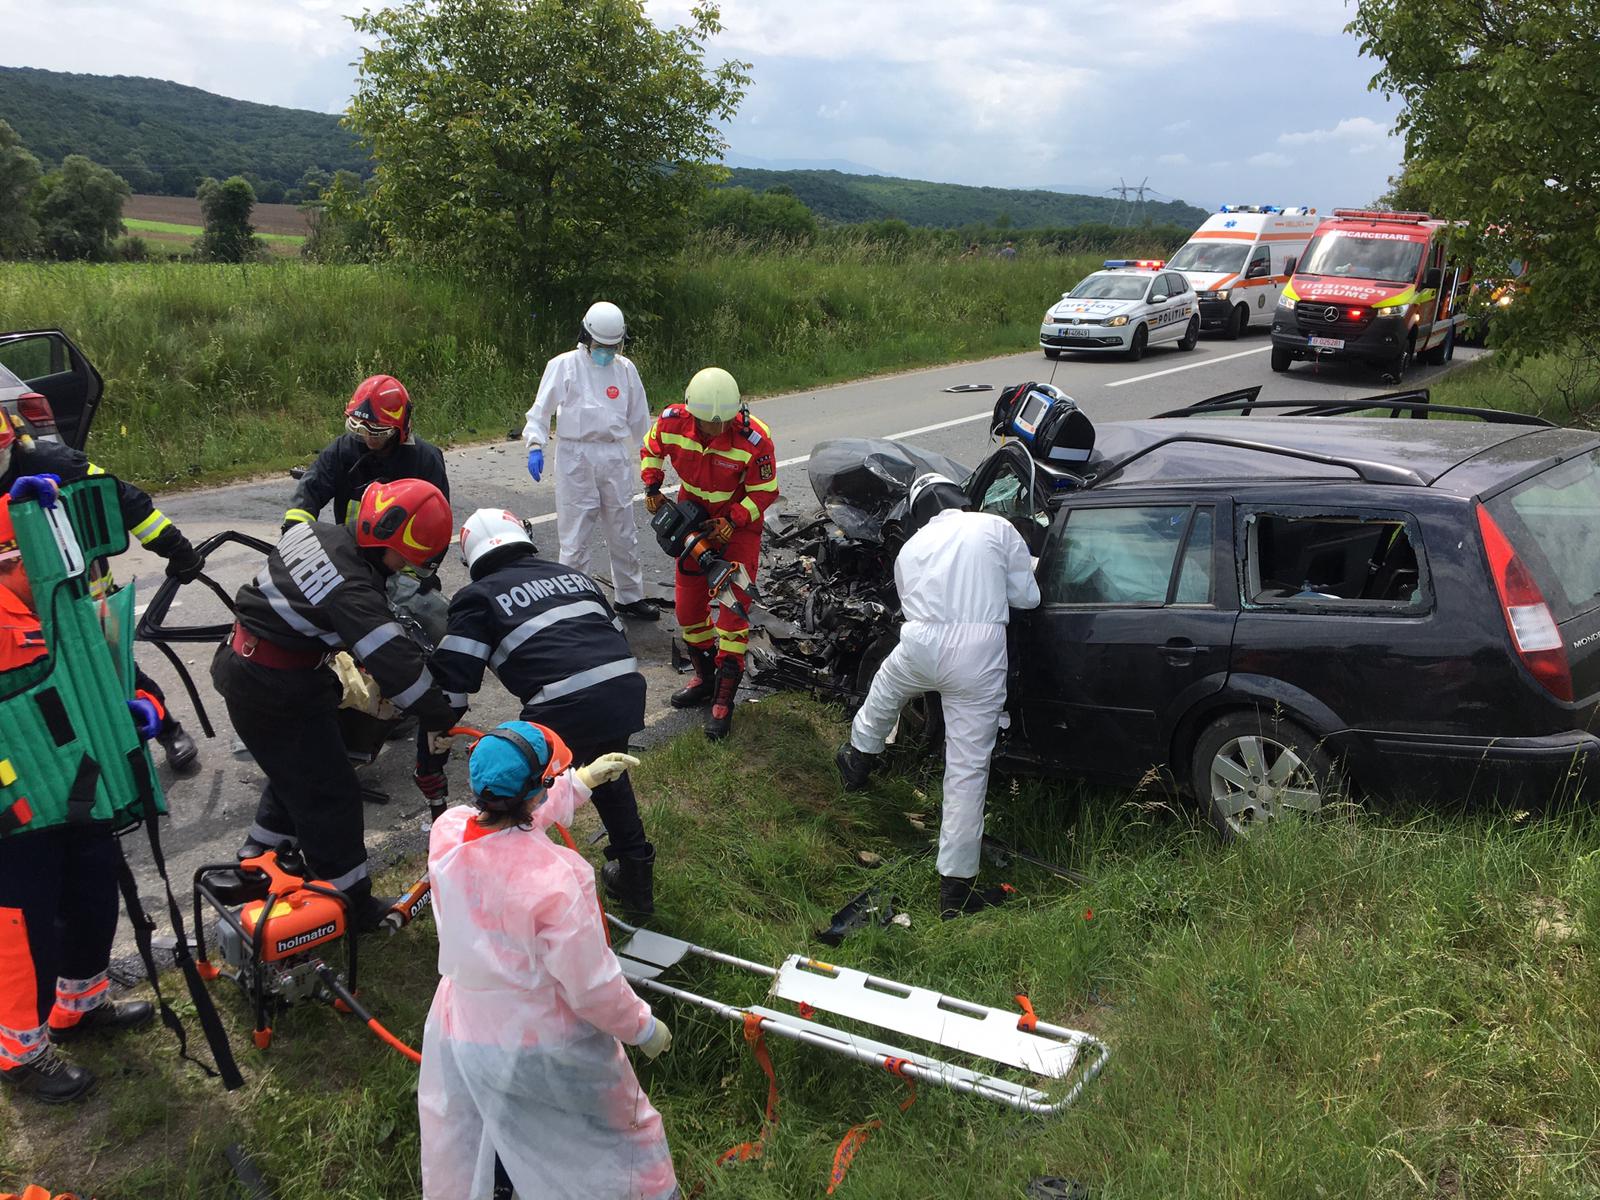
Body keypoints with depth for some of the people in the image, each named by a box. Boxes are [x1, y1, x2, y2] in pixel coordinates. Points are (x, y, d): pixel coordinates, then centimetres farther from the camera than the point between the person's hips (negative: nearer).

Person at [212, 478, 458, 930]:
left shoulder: (316, 532, -2)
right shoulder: (352, 589, -30)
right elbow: (395, 663, -32)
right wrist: (439, 718, -22)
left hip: (240, 660, 9)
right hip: (273, 690, -9)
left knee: (296, 765, 28)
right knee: (328, 791, 1)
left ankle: (260, 853, 46)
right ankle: (351, 902, 11)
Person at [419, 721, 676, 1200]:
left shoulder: (445, 832, -17)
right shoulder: (555, 878, -35)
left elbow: (509, 823, 7)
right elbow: (591, 986, -24)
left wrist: (582, 781, 14)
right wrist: (644, 1028, -6)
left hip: (460, 1037, 5)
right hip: (545, 1049, -5)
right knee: (629, 1136, 23)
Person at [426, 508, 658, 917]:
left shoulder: (479, 597, 11)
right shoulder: (572, 575, 28)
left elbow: (450, 682, 3)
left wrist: (430, 758, 9)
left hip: (564, 711, -6)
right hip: (627, 689, 7)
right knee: (607, 774, 34)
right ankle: (636, 879, 43)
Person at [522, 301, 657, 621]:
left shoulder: (625, 369, 10)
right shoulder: (564, 365, -1)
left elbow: (638, 417, 19)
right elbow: (541, 409, -2)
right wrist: (535, 445, -16)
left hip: (615, 457, 4)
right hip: (576, 456, -4)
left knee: (623, 533, 12)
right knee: (575, 535, -1)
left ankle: (630, 596, 26)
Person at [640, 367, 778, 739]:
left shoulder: (754, 439, -29)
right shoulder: (671, 421, -19)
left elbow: (765, 491, -16)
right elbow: (651, 449, 5)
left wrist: (733, 520, -27)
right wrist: (652, 488, -5)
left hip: (740, 518, -4)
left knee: (734, 601, -11)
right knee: (688, 599, 10)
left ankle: (723, 698, -6)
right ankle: (704, 677, 30)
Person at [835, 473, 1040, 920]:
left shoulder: (910, 548, 18)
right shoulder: (997, 527, 8)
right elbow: (1027, 597, 10)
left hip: (919, 648, 3)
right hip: (979, 654, -2)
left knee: (886, 684, 38)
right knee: (968, 770, 3)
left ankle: (858, 758, 63)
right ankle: (956, 888, 8)